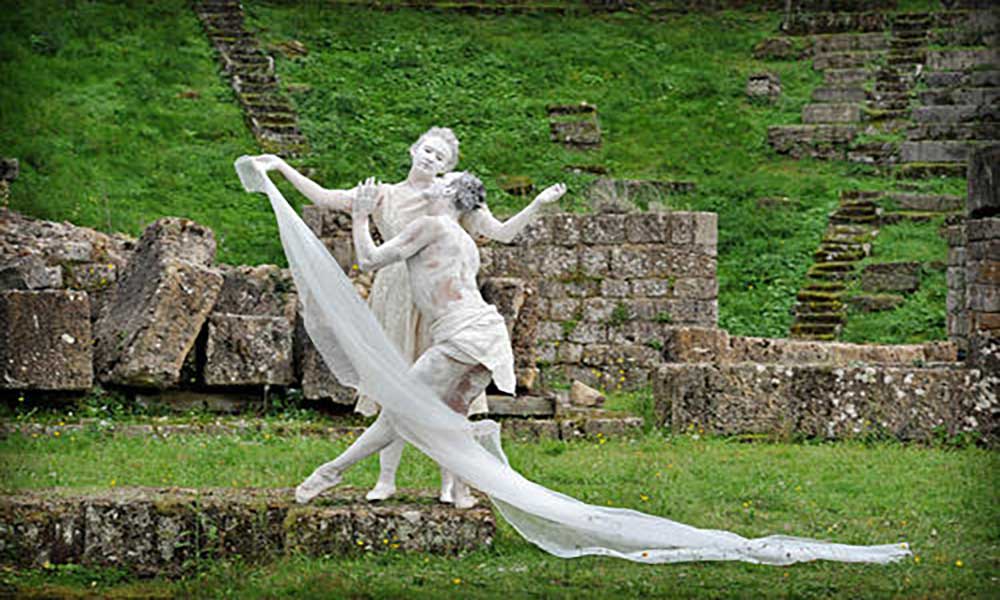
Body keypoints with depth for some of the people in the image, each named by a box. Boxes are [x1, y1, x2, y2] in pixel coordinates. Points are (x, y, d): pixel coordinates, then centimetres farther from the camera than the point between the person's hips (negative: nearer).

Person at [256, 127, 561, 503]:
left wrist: (537, 205, -6)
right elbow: (324, 198, 11)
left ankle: (449, 482, 5)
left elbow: (501, 233, 6)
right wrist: (280, 166, 8)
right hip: (397, 299, 1)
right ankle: (386, 479, 12)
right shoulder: (384, 196, 11)